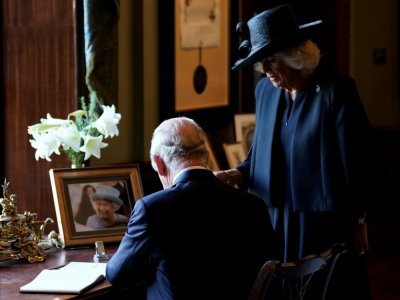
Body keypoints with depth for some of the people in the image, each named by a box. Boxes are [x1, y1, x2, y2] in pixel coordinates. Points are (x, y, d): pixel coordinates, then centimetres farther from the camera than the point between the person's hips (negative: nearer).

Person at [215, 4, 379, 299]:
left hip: (325, 223, -5)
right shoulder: (265, 90, 5)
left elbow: (357, 158, -10)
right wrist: (240, 174, -2)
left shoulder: (336, 89, -13)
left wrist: (359, 221, -6)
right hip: (275, 221, 5)